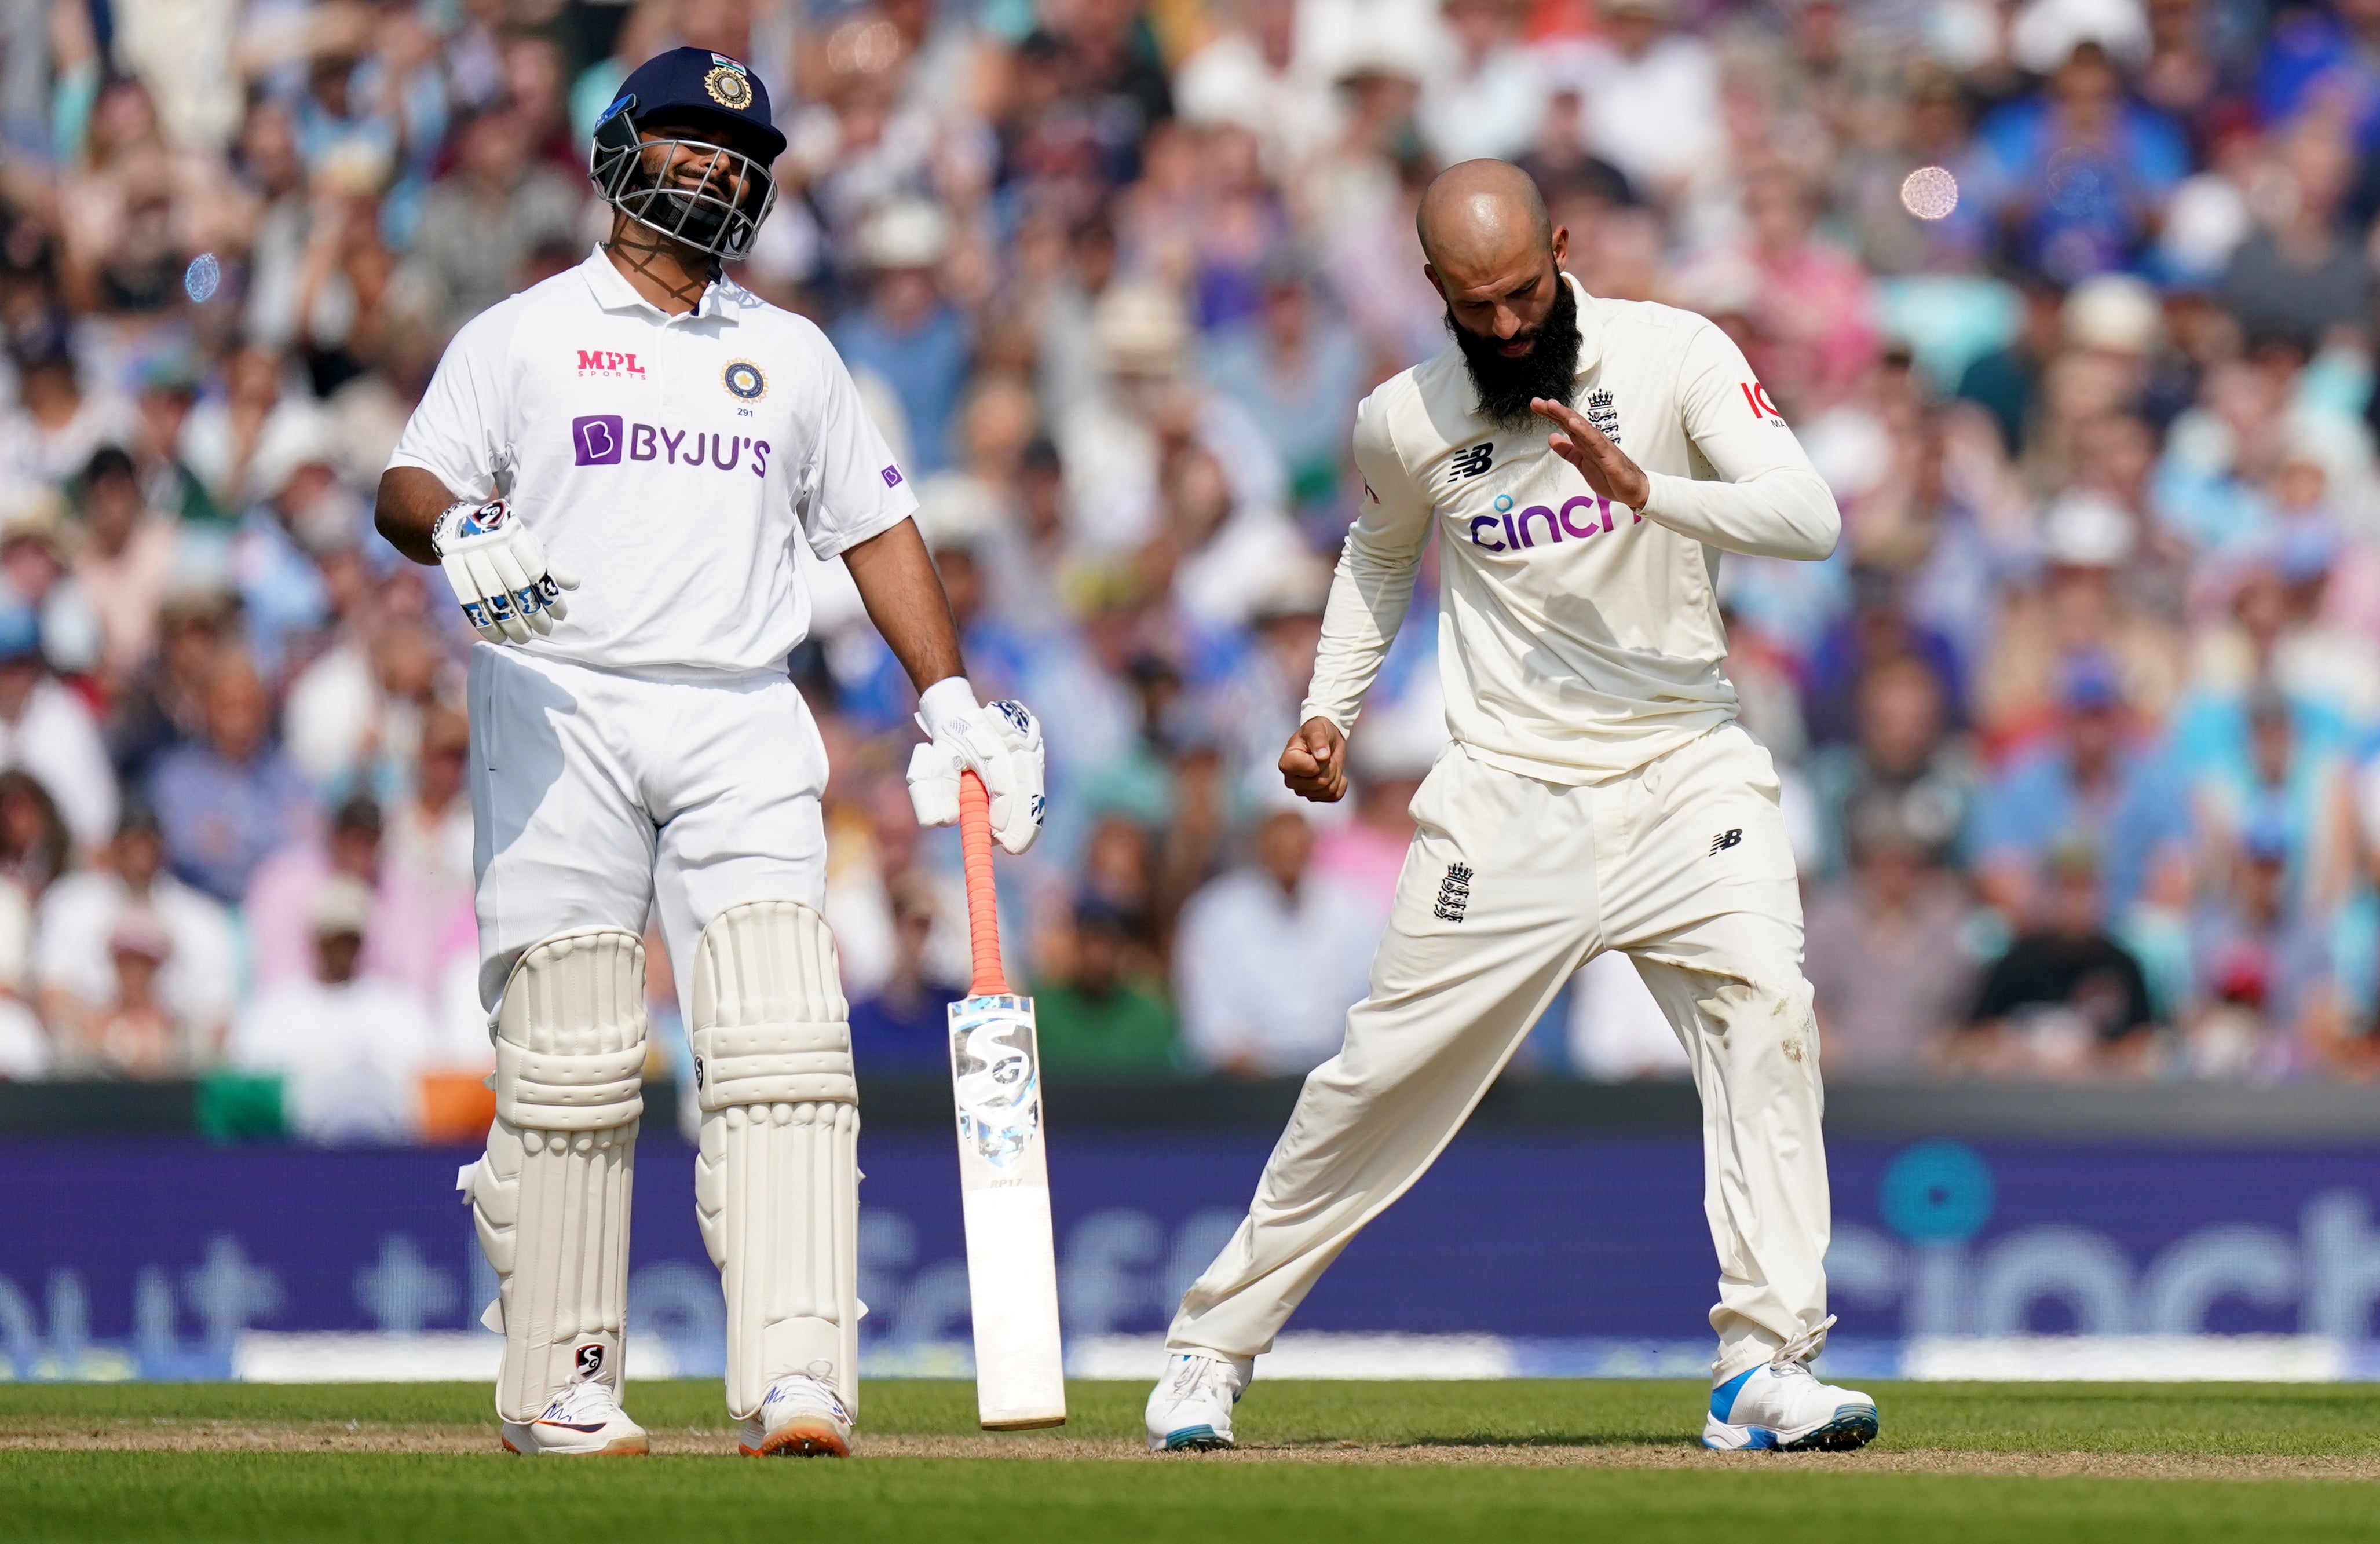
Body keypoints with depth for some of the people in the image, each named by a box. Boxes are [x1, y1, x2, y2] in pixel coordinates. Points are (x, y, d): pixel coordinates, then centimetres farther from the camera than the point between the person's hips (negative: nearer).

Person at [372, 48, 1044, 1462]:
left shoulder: (793, 357, 22)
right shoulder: (523, 337, 11)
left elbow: (876, 526, 23)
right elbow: (408, 486, 2)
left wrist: (953, 704, 12)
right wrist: (458, 532, -22)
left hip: (742, 728, 2)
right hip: (561, 715, -2)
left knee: (782, 1050, -13)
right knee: (569, 1064, -4)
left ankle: (796, 1379, -20)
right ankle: (560, 1382, 6)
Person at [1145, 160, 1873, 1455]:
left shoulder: (1673, 356, -8)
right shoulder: (1405, 422, -1)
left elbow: (1812, 518, -18)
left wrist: (1647, 492, -32)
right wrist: (1328, 710, 11)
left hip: (1684, 767, -1)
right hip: (1510, 799, 1)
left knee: (1764, 1010, -22)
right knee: (1391, 1065, 0)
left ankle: (1764, 1368, -20)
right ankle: (1213, 1342, 17)